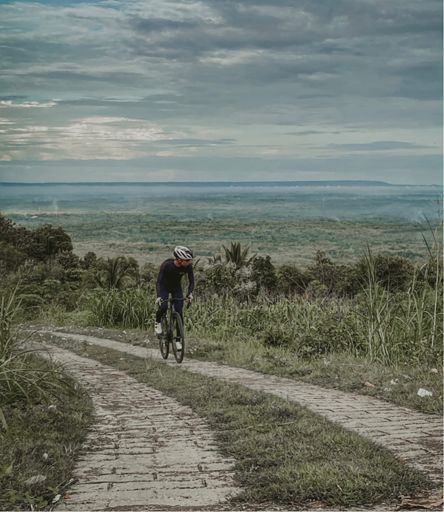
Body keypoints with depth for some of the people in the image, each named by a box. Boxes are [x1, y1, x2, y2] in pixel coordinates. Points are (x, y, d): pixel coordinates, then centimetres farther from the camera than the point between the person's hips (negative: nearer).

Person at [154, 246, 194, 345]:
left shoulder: (188, 266, -24)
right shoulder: (167, 265, -34)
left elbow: (191, 281, -17)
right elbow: (159, 282, -35)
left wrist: (190, 293, -35)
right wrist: (158, 296, -49)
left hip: (176, 288, 3)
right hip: (164, 287, -3)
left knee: (179, 313, -9)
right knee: (163, 307, -28)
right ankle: (158, 322, 4)